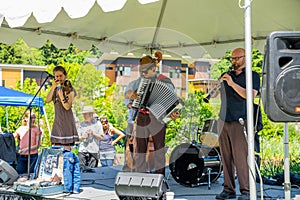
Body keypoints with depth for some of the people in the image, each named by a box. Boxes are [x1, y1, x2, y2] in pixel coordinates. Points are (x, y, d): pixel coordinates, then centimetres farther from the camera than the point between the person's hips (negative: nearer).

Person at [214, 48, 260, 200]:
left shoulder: (253, 76, 5)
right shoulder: (225, 76, 19)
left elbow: (250, 95, -10)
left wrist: (232, 84, -14)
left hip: (239, 121, -5)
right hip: (223, 121, 5)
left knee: (240, 157, -10)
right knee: (226, 157, 4)